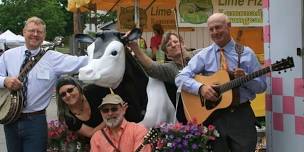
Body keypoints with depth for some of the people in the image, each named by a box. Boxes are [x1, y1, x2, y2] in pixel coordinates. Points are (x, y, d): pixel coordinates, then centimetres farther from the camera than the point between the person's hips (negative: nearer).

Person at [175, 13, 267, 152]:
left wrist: (245, 77, -16)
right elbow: (180, 78, -4)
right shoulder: (203, 55, 4)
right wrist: (200, 87, -20)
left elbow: (262, 86, 3)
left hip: (241, 115, 0)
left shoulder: (246, 53, 4)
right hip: (214, 115, 1)